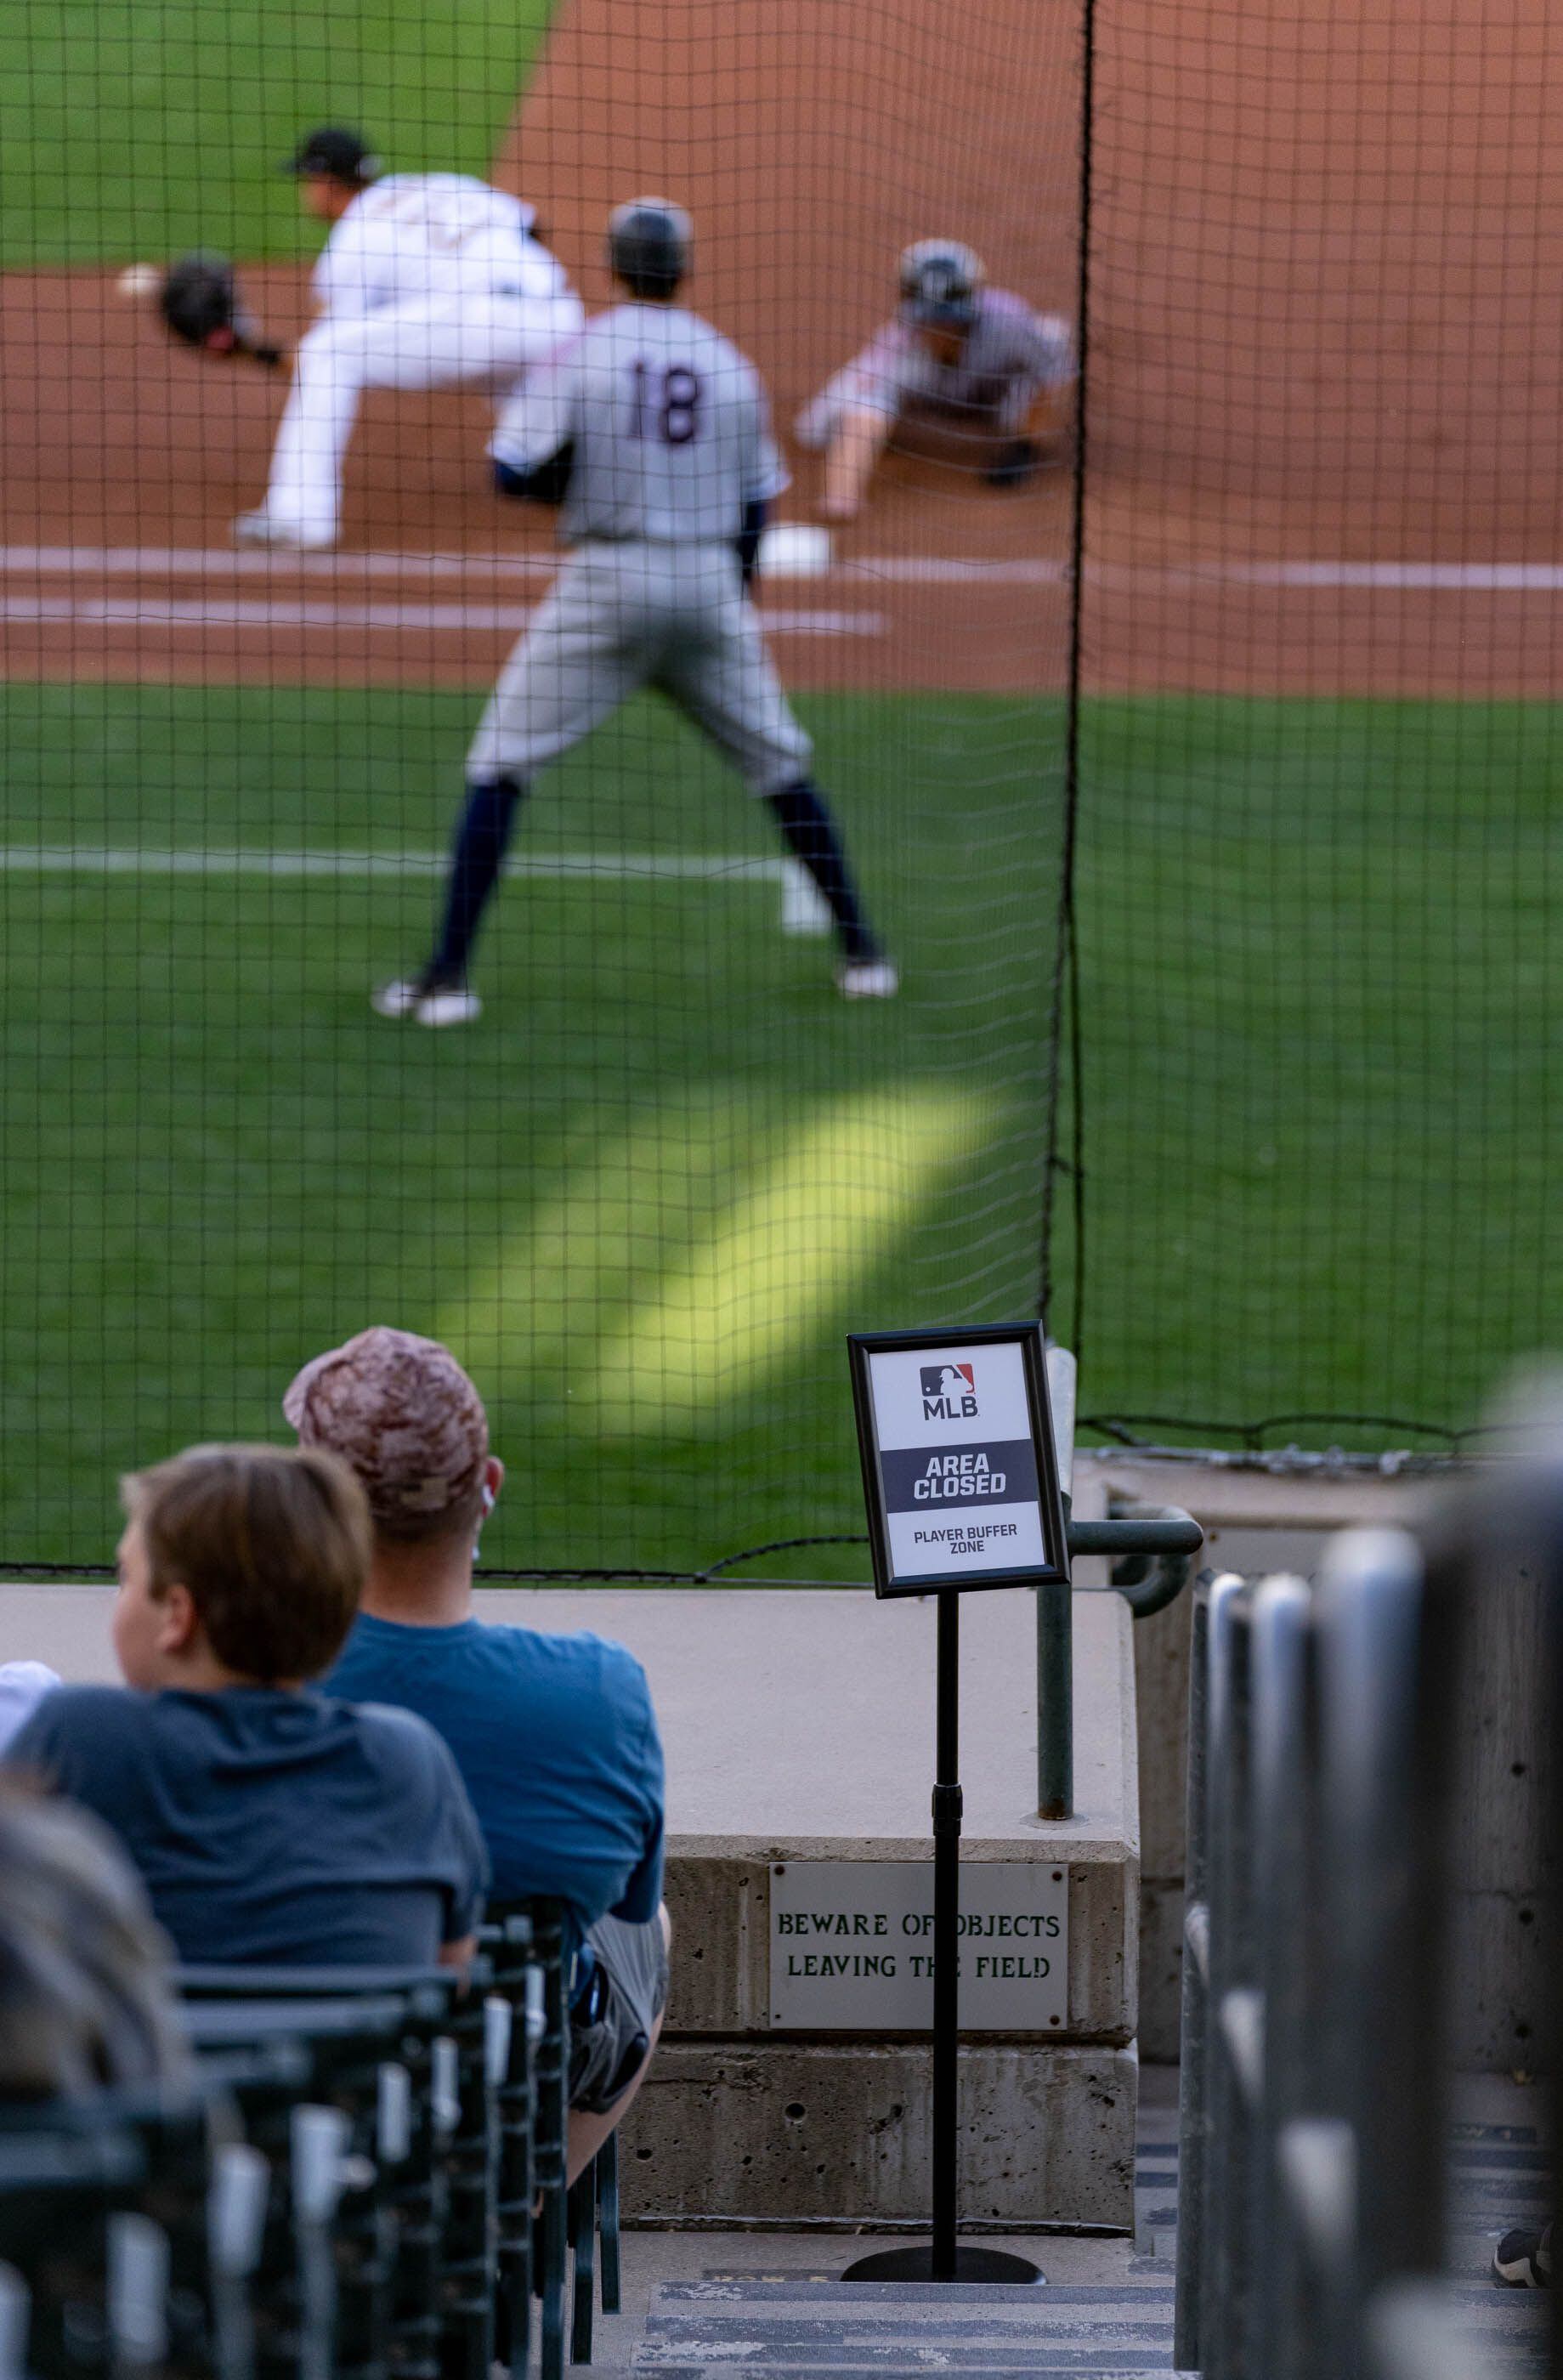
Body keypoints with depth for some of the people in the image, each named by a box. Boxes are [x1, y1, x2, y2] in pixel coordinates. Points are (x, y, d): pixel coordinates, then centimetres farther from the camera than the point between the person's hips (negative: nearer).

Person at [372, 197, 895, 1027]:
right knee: (778, 763, 17)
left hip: (607, 582, -3)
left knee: (500, 763, 3)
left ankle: (448, 974, -6)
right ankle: (862, 952, 19)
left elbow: (513, 473, -10)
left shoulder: (583, 354, -5)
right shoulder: (732, 368, 6)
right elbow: (755, 503, 10)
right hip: (710, 582, 3)